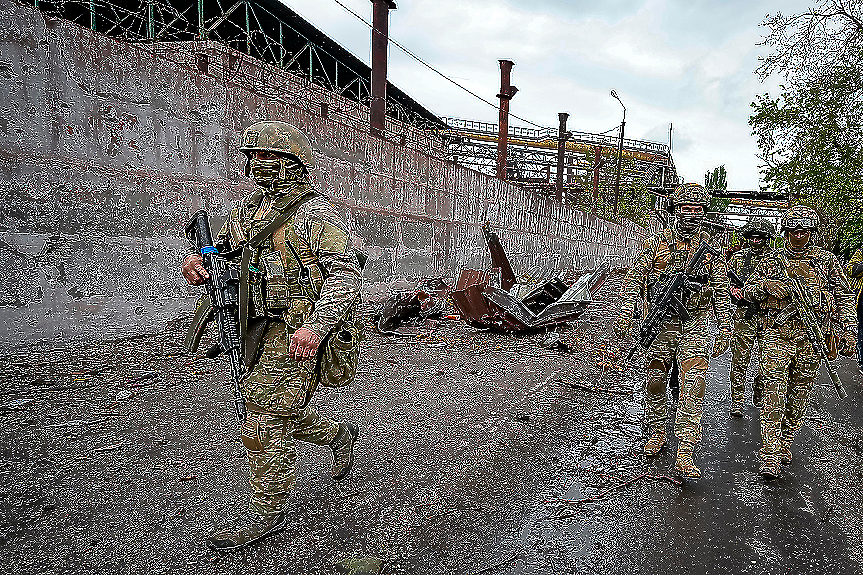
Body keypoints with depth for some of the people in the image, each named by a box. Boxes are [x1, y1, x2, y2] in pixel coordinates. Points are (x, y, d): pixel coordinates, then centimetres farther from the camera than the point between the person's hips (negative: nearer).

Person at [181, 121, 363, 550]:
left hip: (296, 334, -8)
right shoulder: (247, 209, 13)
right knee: (282, 413, 20)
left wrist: (316, 326, -34)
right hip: (258, 331, 8)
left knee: (265, 425, -4)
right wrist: (197, 260, -4)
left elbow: (346, 274, -20)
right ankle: (339, 435, 45)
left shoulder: (315, 213, -12)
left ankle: (267, 516, 15)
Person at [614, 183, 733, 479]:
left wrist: (725, 329, 0)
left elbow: (722, 292, 7)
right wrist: (625, 313, -15)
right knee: (655, 380, 8)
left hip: (695, 324, 0)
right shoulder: (658, 242, 1)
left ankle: (685, 453, -9)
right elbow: (634, 278, -3)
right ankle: (656, 433, 29)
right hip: (660, 321, 1)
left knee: (693, 385, -11)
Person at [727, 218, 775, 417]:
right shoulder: (738, 257, 7)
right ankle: (737, 401, 5)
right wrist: (732, 288, -9)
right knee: (740, 359, -3)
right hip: (743, 314, -1)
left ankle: (760, 396, 30)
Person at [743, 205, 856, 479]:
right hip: (777, 335, -1)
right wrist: (767, 286, -12)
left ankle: (784, 443, 28)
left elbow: (845, 297, 8)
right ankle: (770, 456, -4)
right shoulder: (772, 260, 5)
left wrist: (849, 331, -2)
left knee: (799, 397, 10)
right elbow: (748, 290, 10)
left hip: (811, 338, 2)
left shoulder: (826, 260, 6)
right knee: (774, 394, -7)